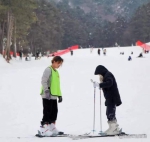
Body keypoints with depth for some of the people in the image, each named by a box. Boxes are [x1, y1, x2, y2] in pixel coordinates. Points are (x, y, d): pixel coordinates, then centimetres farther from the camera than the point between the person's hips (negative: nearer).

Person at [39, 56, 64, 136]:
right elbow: (43, 81, -17)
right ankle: (44, 128, -7)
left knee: (54, 112, 8)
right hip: (47, 96, -9)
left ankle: (51, 128, 15)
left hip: (54, 96, 9)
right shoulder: (48, 70, -7)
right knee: (47, 112, -9)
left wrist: (59, 95, 23)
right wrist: (46, 90, -28)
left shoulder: (56, 72, 20)